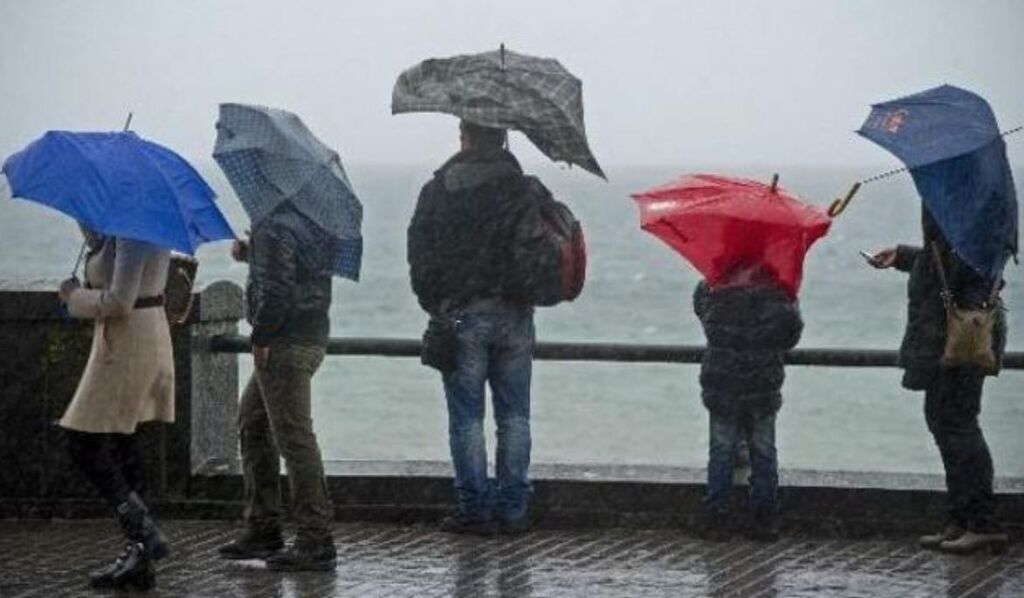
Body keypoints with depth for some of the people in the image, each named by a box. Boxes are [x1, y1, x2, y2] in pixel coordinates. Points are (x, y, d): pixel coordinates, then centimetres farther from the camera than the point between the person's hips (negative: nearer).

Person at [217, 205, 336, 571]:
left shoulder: (272, 229, -15)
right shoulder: (300, 220, 15)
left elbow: (277, 290, -22)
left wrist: (261, 337, -15)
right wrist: (248, 254, 15)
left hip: (286, 344, -11)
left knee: (294, 436, -10)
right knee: (252, 425, 20)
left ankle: (316, 542, -10)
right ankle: (262, 531, 23)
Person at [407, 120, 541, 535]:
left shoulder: (439, 191, -3)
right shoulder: (527, 190, 4)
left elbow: (420, 255, 0)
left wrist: (433, 303, 12)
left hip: (462, 315, -3)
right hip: (515, 315, 3)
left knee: (467, 416, 1)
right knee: (514, 415, 7)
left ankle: (475, 509, 0)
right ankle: (513, 510, 7)